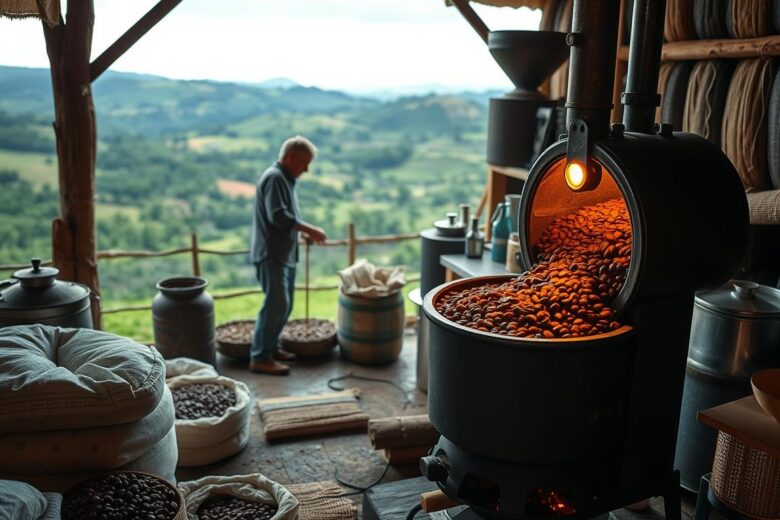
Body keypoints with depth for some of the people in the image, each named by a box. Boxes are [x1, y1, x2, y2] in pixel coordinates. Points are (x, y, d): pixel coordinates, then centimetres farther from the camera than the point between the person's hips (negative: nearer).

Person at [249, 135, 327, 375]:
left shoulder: (285, 179, 18)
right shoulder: (274, 178, -14)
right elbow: (278, 216, -24)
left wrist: (306, 232, 10)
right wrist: (309, 229, -21)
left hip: (284, 253, 10)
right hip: (271, 254, -10)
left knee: (284, 304, 14)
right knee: (276, 304, -10)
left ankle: (270, 347, 24)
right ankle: (260, 358, -4)